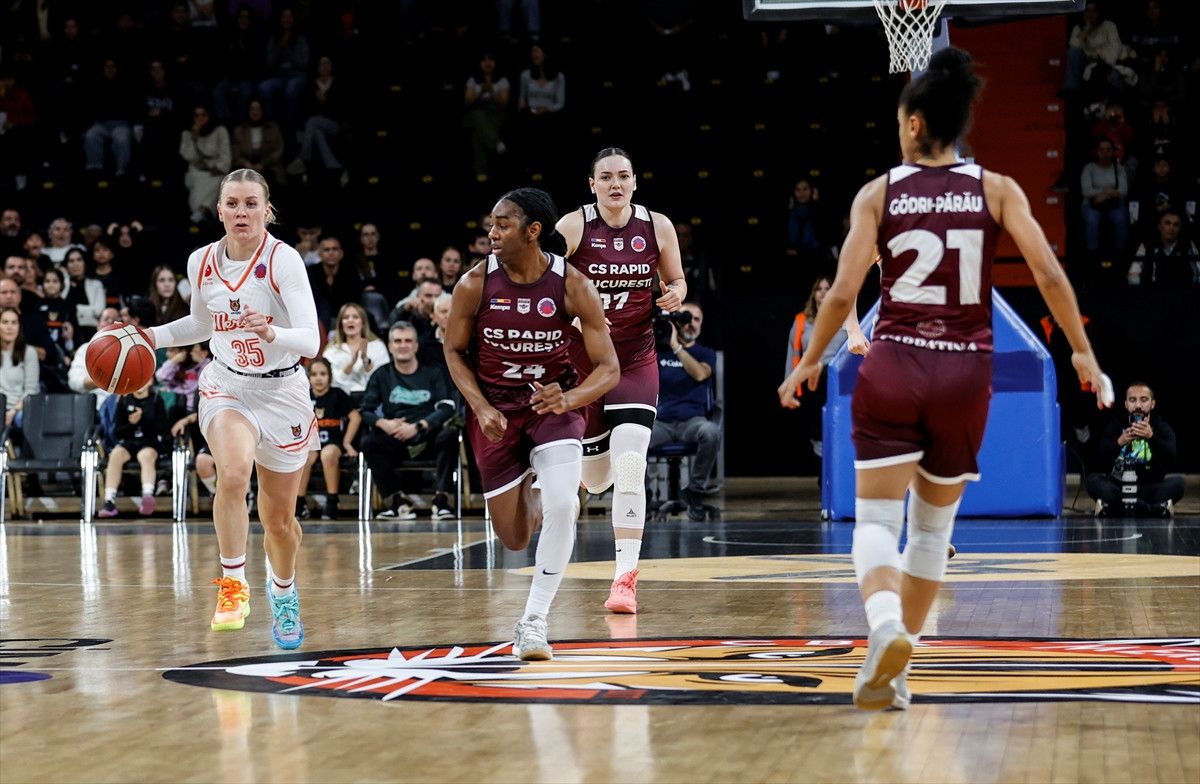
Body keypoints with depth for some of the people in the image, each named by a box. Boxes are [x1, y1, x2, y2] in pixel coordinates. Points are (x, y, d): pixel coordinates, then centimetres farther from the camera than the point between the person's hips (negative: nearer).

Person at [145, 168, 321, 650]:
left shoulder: (283, 260, -18)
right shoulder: (202, 263, -4)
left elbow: (311, 342, -24)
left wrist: (271, 333, -43)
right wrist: (150, 336, 2)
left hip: (282, 392, -1)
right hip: (227, 387, 2)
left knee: (279, 519, 12)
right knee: (232, 474, -31)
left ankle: (283, 591, 43)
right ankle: (233, 584, -17)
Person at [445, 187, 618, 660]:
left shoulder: (573, 286, -16)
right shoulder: (475, 284, -14)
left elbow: (608, 369, -11)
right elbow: (454, 351, 2)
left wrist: (570, 398, -30)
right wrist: (480, 408, -11)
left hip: (554, 403, -1)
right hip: (495, 410, 1)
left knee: (563, 506, -26)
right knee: (514, 538, 4)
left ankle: (533, 621, -13)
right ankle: (531, 497, 44)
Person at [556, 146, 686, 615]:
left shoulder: (657, 227, -3)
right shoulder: (572, 227, -9)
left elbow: (676, 281, 12)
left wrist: (675, 295, -11)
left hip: (636, 361, 0)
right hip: (580, 360, 0)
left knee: (630, 467, -17)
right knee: (596, 480, 9)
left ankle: (625, 577, -12)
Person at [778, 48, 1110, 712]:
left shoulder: (879, 193, -1)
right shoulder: (997, 191, 2)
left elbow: (843, 292, -5)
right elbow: (1049, 273, -6)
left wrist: (810, 361, 8)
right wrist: (1082, 353, 4)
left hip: (893, 365, -2)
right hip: (966, 372, 2)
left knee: (876, 518, 0)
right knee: (933, 526, 16)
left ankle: (885, 626, -29)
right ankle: (893, 672, 18)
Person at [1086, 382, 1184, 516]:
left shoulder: (1162, 428, 3)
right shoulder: (1116, 425, 6)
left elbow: (1171, 459, -17)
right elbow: (1101, 459, -10)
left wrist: (1152, 438, -34)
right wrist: (1119, 442, -30)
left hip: (1150, 489, 0)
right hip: (1118, 487, 1)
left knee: (1177, 482, -25)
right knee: (1093, 479, -26)